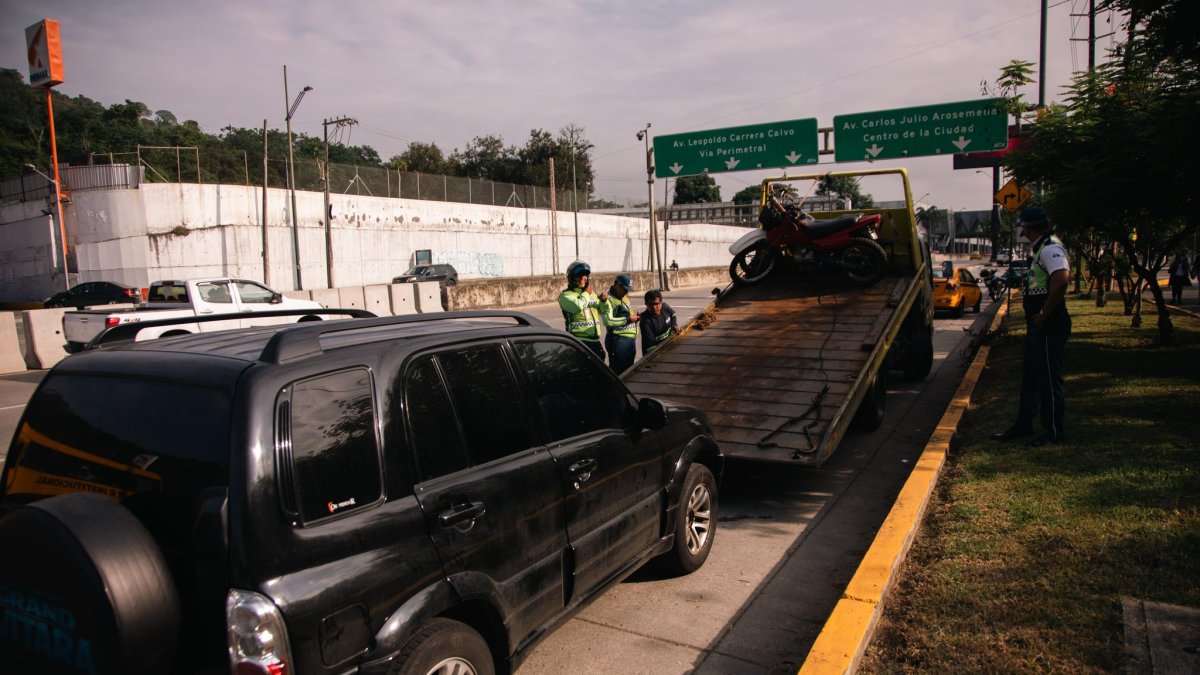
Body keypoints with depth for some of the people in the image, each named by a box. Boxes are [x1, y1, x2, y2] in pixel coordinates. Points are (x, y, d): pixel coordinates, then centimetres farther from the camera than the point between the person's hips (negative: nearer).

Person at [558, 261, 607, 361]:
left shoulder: (592, 293, 17)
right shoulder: (566, 295, -6)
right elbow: (578, 306, -26)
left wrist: (603, 301, 3)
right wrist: (586, 293, -8)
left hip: (595, 339, 7)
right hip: (578, 341, -7)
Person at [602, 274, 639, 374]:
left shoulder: (625, 298, 16)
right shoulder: (608, 300, -14)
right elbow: (608, 321, -27)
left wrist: (634, 318, 8)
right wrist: (628, 319, -20)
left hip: (631, 339, 9)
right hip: (618, 340, -9)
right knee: (618, 371, -5)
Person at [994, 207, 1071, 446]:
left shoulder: (1050, 249, -16)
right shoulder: (1041, 249, 17)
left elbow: (1061, 279, -31)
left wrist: (1044, 315, -24)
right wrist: (1035, 317, 14)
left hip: (1049, 326, -11)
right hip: (1037, 325, 11)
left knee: (1049, 379, -2)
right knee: (1030, 376, 16)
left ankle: (1055, 432, 8)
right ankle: (1023, 424, 27)